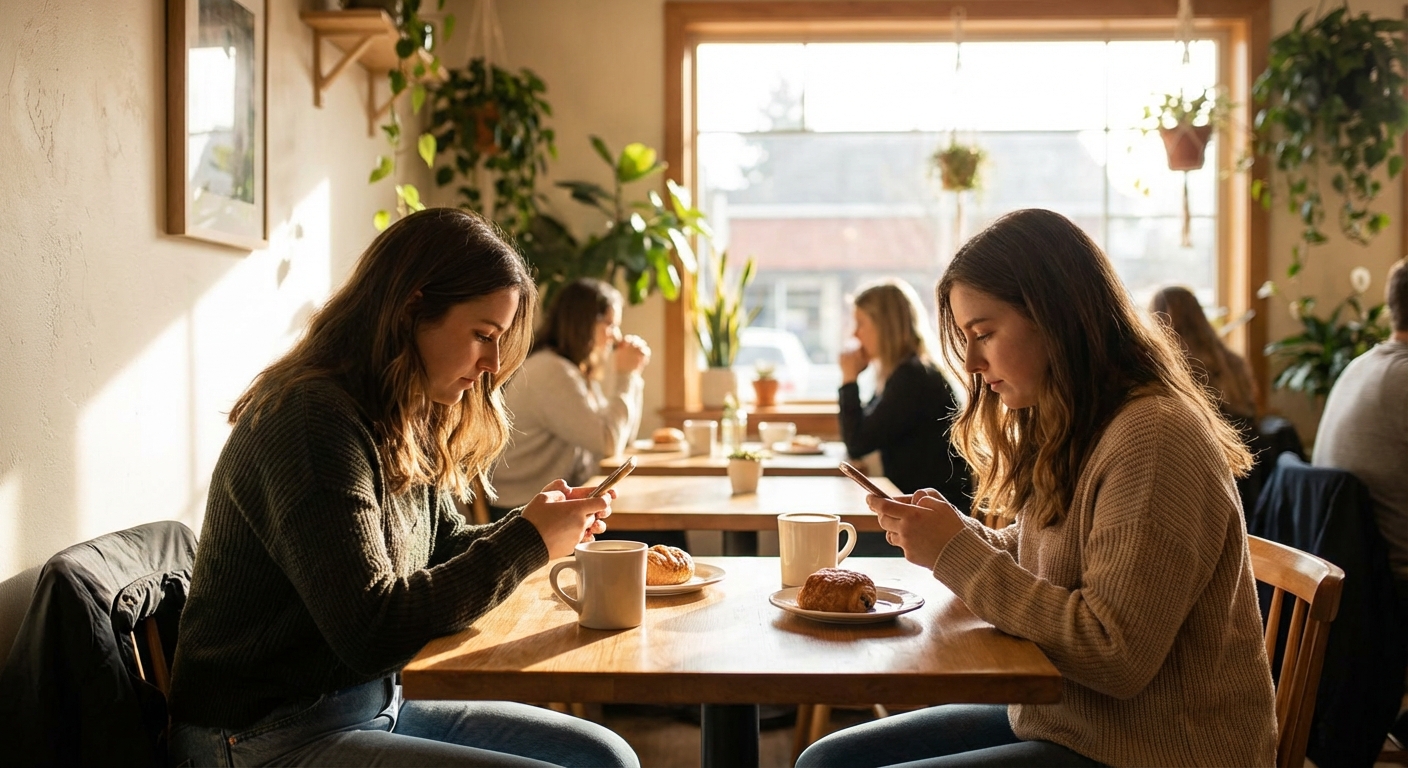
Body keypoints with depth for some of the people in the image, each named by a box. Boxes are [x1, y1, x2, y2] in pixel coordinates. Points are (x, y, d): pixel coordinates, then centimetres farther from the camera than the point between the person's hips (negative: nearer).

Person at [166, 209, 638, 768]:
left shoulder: (407, 425, 8)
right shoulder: (310, 419, -22)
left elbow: (441, 551, 14)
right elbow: (372, 633, -26)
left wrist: (540, 523, -4)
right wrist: (527, 541, -20)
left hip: (374, 705, 9)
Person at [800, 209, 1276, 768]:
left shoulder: (1153, 437, -21)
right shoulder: (1066, 431, 9)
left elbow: (1117, 658, -25)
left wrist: (958, 552, -21)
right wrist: (950, 532, -6)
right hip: (1055, 718, 9)